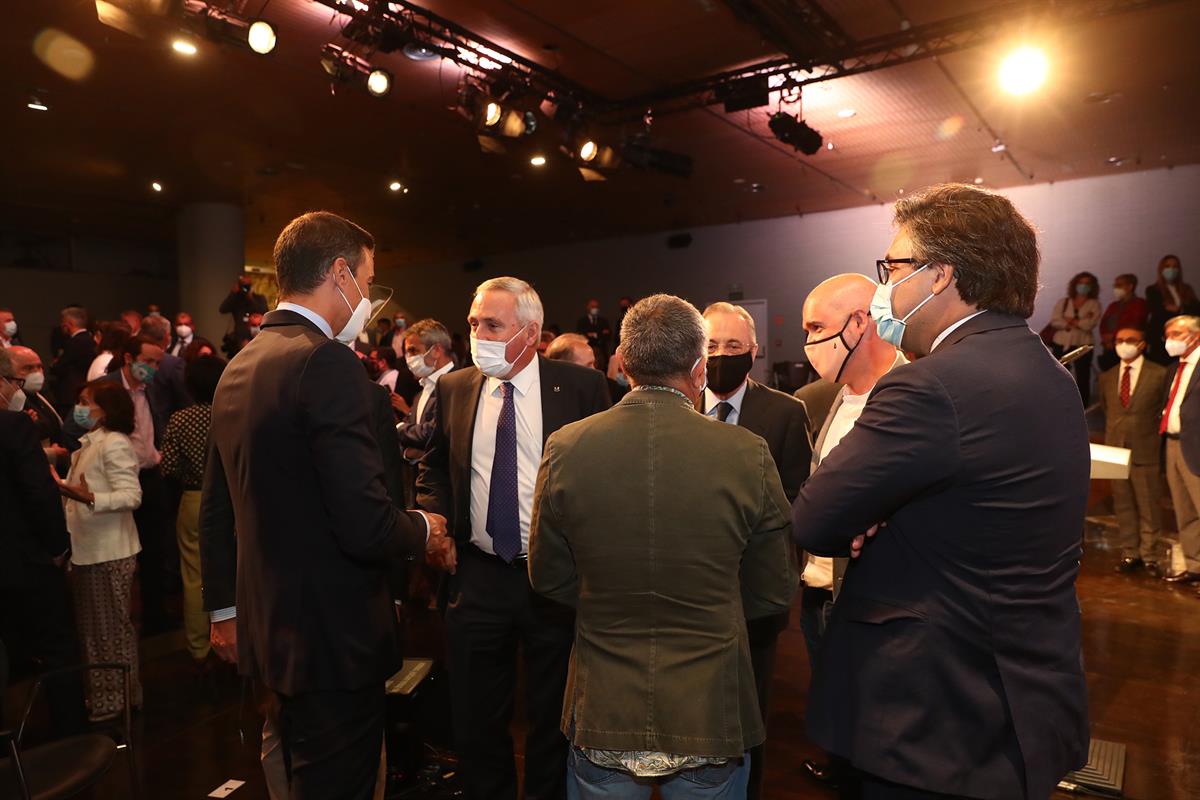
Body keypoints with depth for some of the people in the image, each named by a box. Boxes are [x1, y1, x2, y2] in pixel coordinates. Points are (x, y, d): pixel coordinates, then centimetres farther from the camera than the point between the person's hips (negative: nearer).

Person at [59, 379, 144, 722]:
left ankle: (116, 699, 16)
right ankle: (101, 694, 30)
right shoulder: (86, 444, 14)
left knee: (111, 627, 3)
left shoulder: (115, 444, -15)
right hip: (88, 549, 9)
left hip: (109, 552, -9)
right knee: (93, 627, 17)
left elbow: (131, 495, -24)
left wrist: (89, 498, -36)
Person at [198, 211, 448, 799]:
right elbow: (366, 526, -28)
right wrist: (422, 529, -6)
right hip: (334, 636, -9)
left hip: (269, 627, 9)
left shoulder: (238, 366, 6)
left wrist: (224, 608, 25)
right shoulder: (327, 362, -22)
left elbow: (215, 506, 14)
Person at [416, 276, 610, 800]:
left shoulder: (581, 387, -8)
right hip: (476, 575, 3)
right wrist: (437, 521, -1)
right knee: (475, 722, 18)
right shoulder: (453, 389, 3)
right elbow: (433, 469, 15)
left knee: (553, 722, 15)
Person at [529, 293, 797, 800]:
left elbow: (548, 579, -1)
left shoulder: (565, 448, -13)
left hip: (601, 718, 1)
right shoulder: (748, 454, -15)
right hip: (710, 716, 0)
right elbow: (775, 593, -4)